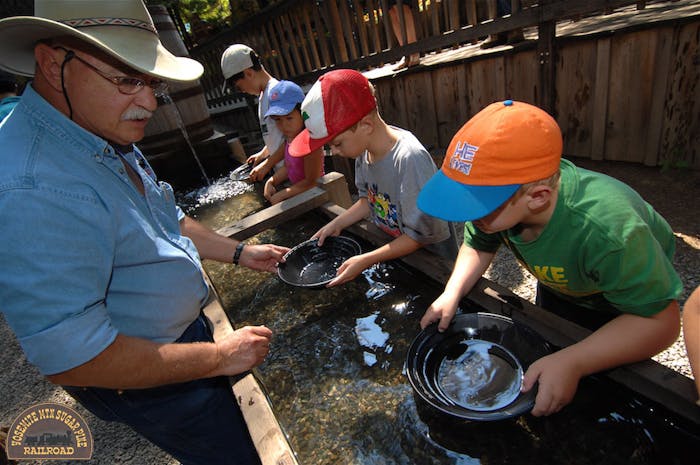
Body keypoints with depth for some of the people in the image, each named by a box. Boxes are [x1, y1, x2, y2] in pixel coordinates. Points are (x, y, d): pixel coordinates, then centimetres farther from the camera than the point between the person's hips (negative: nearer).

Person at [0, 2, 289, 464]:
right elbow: (71, 358, -33)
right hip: (144, 383, -9)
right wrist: (218, 356, -24)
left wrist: (239, 252, 4)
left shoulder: (111, 140, -1)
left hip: (185, 327, 9)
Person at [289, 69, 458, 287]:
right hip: (391, 248, 6)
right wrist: (336, 224, -5)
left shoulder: (410, 159, -33)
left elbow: (420, 235, -26)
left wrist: (365, 260, -24)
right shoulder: (364, 147, -10)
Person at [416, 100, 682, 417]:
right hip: (557, 289, 4)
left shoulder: (609, 233, -49)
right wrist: (451, 294, -29)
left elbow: (661, 321, -36)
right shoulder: (496, 196, -34)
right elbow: (478, 246, -14)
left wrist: (572, 363, -46)